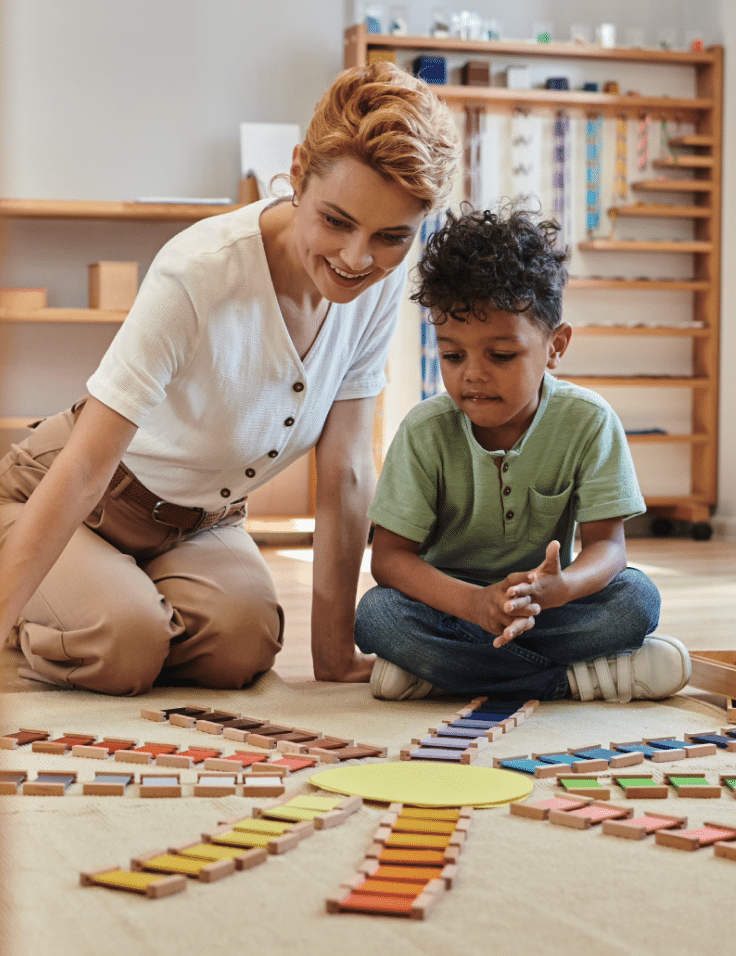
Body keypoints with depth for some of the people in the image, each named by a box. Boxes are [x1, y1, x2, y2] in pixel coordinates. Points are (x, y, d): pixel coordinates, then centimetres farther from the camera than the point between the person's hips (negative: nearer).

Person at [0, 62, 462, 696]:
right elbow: (84, 469, -34)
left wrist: (334, 653, -12)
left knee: (243, 645, -23)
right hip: (80, 506, -4)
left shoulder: (386, 280, -16)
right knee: (125, 646, -30)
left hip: (198, 522, 4)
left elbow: (346, 470, -12)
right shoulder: (200, 273, -33)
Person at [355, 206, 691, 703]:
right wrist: (475, 603, -37)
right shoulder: (426, 431, -13)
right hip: (450, 599, 0)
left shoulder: (588, 422, -12)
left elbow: (606, 544, -15)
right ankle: (578, 677, -27)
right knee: (377, 615, -32)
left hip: (544, 600, 1)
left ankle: (438, 671, -24)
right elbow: (389, 555, -17)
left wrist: (556, 589, -41)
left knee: (637, 598, -27)